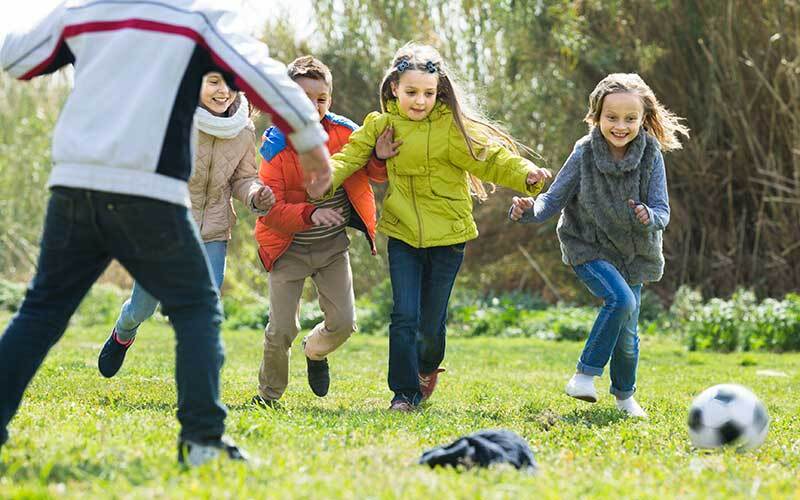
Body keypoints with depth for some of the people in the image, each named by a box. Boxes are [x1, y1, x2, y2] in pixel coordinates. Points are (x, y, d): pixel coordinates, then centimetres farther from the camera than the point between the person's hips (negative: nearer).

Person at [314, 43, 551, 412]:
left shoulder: (452, 126, -9)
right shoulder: (380, 125, 0)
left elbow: (492, 158, -11)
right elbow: (351, 155, -4)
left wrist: (525, 175, -28)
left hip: (447, 234, -2)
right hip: (402, 233, 2)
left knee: (431, 321, 8)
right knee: (404, 315, -7)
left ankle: (428, 366, 40)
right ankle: (405, 392, 5)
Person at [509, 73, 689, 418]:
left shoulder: (651, 155, -14)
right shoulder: (584, 153, -16)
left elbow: (662, 211, -16)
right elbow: (554, 199, -12)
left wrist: (649, 217, -39)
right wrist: (530, 211, -33)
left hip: (633, 253, 3)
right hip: (588, 247, -2)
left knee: (627, 332, 7)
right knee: (621, 300, -28)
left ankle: (624, 395, 33)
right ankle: (585, 374, -14)